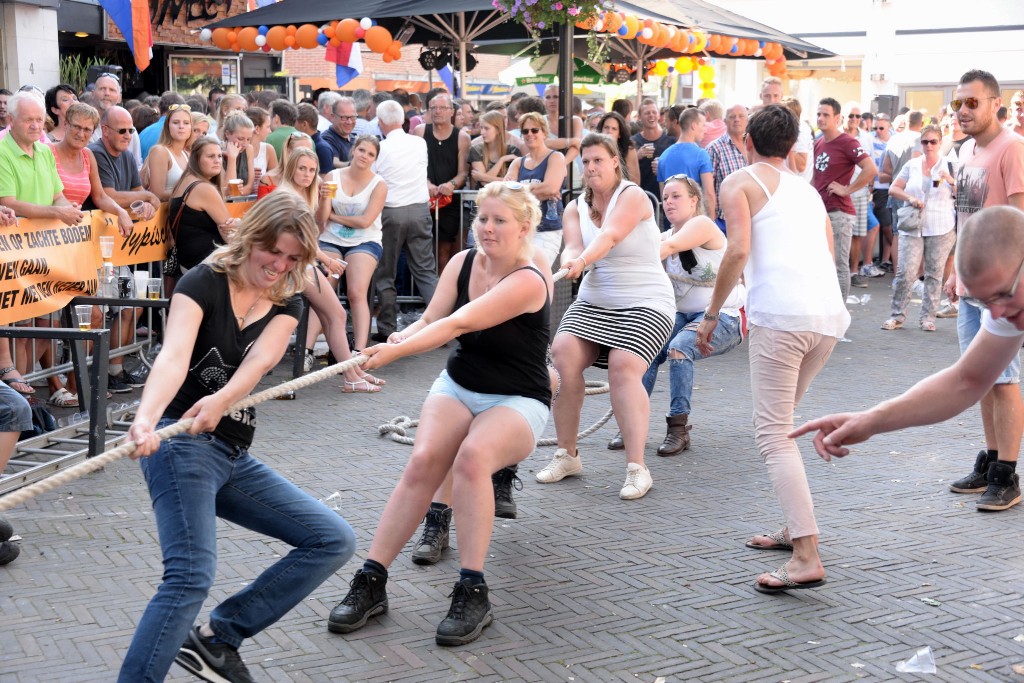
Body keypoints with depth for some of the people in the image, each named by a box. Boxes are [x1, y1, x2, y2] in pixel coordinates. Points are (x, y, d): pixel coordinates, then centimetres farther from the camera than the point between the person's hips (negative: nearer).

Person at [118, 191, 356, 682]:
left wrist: (222, 400, -34)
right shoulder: (204, 283, -6)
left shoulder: (287, 304, 10)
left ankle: (217, 638, 4)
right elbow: (174, 356, -24)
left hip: (234, 454, 7)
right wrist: (145, 418, -44)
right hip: (180, 443, -7)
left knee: (334, 540, 4)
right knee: (190, 577, -24)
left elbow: (260, 360, -12)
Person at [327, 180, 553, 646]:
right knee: (423, 459, -25)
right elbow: (431, 319, -4)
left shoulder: (529, 281, -19)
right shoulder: (463, 262, 1)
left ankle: (472, 594, -30)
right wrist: (399, 339, -27)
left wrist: (394, 352, -37)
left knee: (472, 455, -36)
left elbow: (457, 324, -29)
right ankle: (370, 582, -21)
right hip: (457, 387, 5)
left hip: (517, 401, -4)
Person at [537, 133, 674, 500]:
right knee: (563, 353, -19)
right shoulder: (575, 209, 10)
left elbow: (609, 235, -26)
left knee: (623, 366, -26)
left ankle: (637, 468, -21)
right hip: (593, 303, 5)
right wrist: (569, 262, -34)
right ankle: (567, 454, -7)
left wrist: (583, 259, -45)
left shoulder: (633, 196, -7)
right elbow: (572, 248, -8)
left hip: (645, 304, -5)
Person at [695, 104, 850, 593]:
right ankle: (795, 529, 26)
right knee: (781, 421, 23)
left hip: (781, 315, -7)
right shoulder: (808, 190, 27)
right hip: (832, 314, 7)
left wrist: (711, 315, -1)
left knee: (773, 434, -6)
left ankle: (807, 557, -16)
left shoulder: (741, 181, 7)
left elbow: (738, 250, -8)